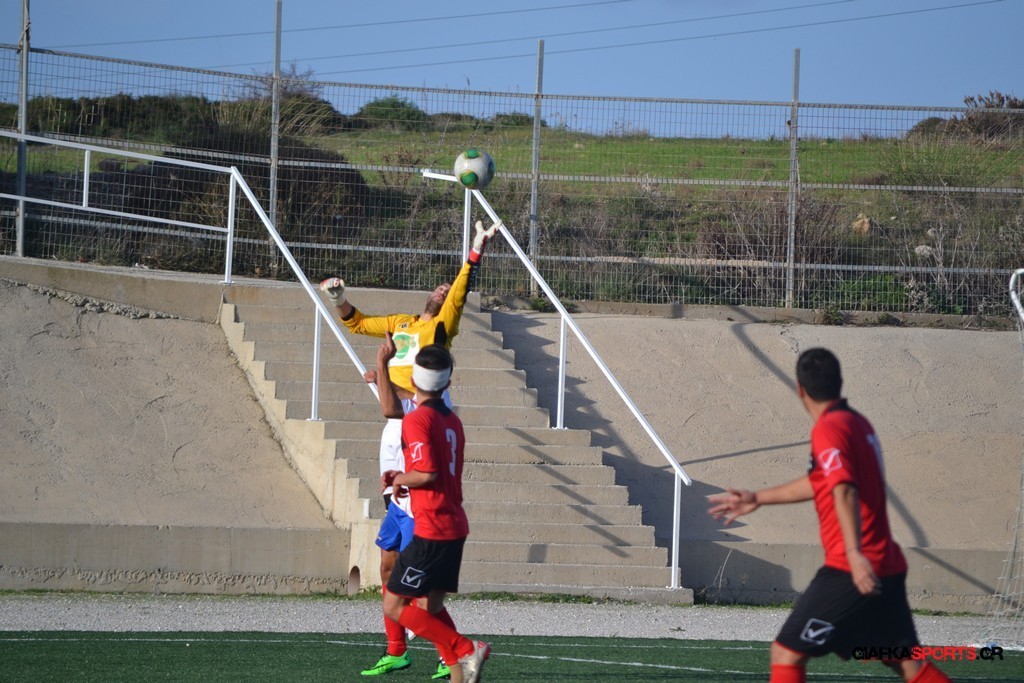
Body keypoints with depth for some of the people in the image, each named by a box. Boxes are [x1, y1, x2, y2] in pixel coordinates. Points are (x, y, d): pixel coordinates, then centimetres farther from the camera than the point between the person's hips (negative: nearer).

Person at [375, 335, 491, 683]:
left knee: (394, 606, -4)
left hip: (431, 531, -9)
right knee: (430, 607, 15)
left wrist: (401, 478, -4)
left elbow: (427, 474, -22)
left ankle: (467, 650, -12)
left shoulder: (417, 420, -13)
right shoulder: (451, 420, 12)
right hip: (454, 527, 9)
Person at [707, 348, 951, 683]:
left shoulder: (829, 429, -11)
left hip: (851, 573, -8)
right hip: (887, 567, 8)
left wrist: (855, 554, -38)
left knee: (786, 653, -1)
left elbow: (844, 492, -26)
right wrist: (758, 498, 35)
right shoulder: (858, 423, 15)